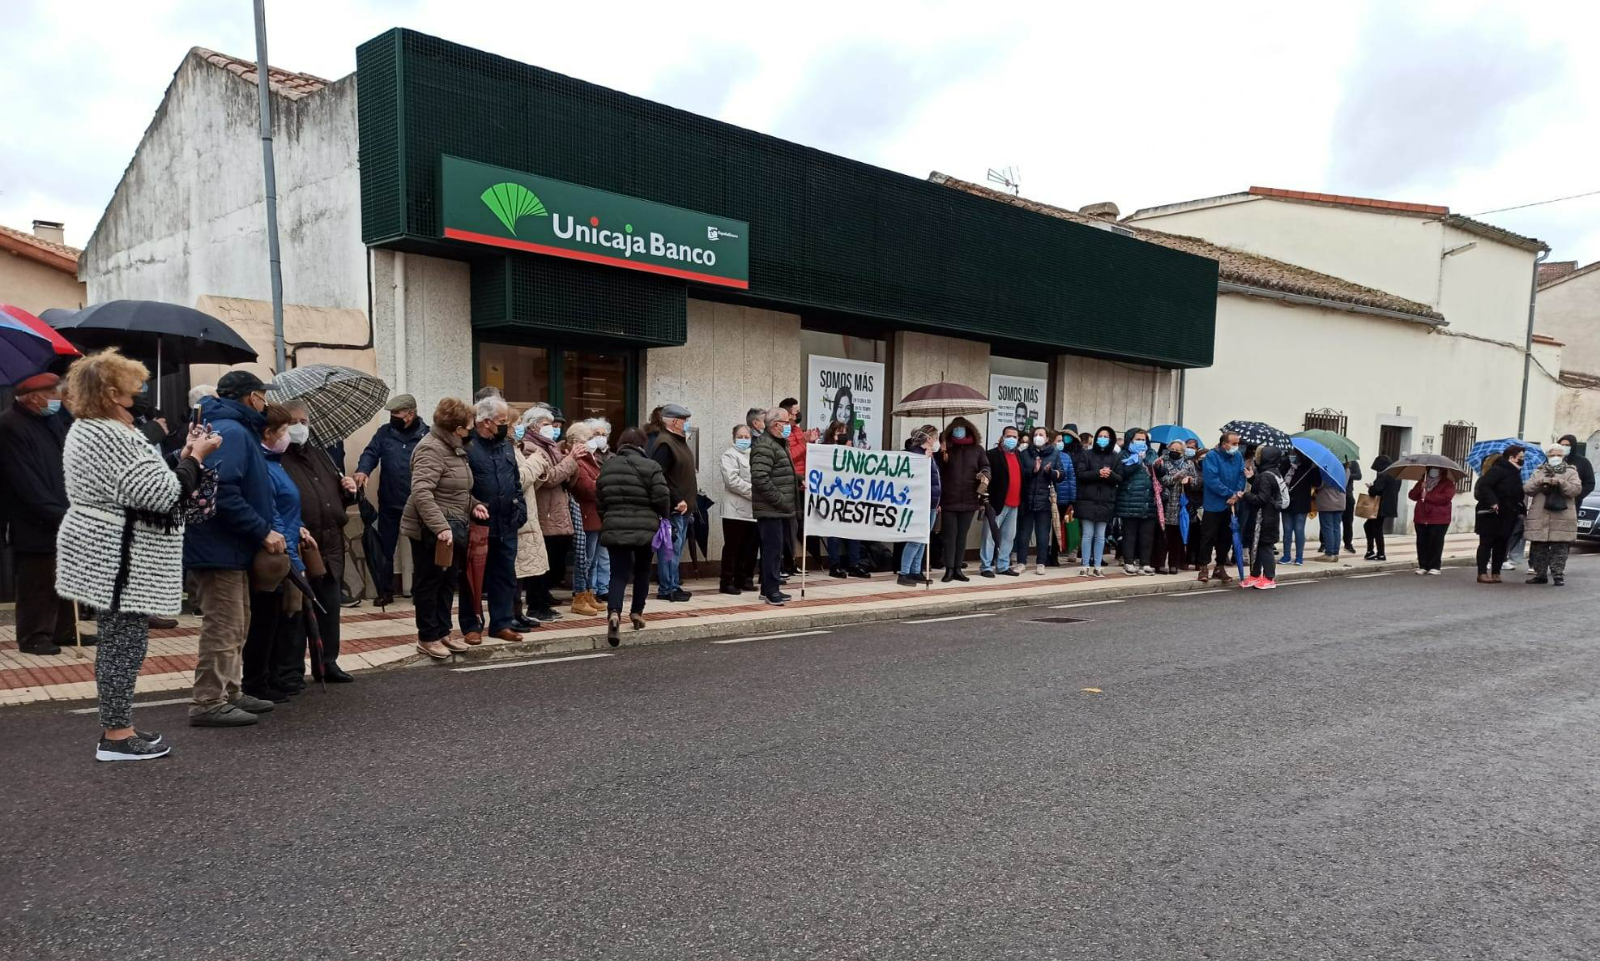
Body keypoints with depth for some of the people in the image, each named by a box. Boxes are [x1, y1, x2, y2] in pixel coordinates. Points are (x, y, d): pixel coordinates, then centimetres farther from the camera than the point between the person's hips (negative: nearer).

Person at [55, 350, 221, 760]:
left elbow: (138, 487, 15)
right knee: (125, 643, -3)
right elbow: (163, 495, -22)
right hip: (118, 560, -11)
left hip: (101, 556, 11)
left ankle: (116, 726, 26)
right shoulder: (112, 438, -20)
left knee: (116, 641, 17)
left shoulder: (85, 430, 14)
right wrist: (197, 456, -10)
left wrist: (184, 456, 8)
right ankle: (116, 735, 5)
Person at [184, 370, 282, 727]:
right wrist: (263, 532, -22)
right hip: (220, 547, -11)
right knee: (224, 627, -4)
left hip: (230, 548, 11)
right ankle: (209, 703, 3)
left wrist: (267, 528, 14)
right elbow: (224, 494, -28)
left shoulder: (236, 430, 17)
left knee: (236, 625, 18)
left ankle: (229, 693, 27)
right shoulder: (232, 432, -17)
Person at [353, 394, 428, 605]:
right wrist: (362, 470, -23)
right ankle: (385, 591, 21)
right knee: (384, 549, 9)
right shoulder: (384, 432, 4)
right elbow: (371, 453, -2)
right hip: (389, 504, 3)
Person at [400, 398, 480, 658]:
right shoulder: (431, 449, -19)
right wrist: (440, 527, -34)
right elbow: (421, 493, -29)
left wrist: (472, 505, 7)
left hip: (452, 527, 10)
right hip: (431, 531, -10)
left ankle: (443, 632, 27)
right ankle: (427, 637, 14)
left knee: (449, 581, 16)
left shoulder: (454, 447, 12)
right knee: (429, 583, 3)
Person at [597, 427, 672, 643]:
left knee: (619, 573, 0)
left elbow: (600, 502, 12)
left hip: (615, 529, 2)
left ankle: (614, 612, -22)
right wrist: (664, 516, 9)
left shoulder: (607, 468, 8)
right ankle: (637, 612, 25)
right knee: (642, 570, 18)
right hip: (645, 528, -2)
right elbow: (662, 498, -11)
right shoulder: (650, 466, -6)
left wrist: (606, 523, 24)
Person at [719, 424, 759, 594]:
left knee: (749, 547, 10)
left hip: (753, 509, 7)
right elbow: (733, 480, -15)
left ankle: (743, 579, 20)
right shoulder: (730, 455, -2)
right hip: (736, 510, -7)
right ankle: (727, 582, 2)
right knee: (732, 547, -3)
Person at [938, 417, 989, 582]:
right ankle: (949, 569, 3)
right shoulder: (946, 449, 1)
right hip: (949, 501, -2)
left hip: (968, 501, 2)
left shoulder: (977, 449, 7)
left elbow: (986, 466, 7)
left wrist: (985, 475, -12)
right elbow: (938, 473, 0)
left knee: (962, 535, 9)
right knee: (950, 535, -1)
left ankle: (958, 568, 16)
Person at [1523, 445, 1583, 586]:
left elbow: (1577, 489, -5)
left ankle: (1558, 574, 1)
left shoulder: (1571, 472, 10)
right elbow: (1527, 489, 5)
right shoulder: (1538, 472, 16)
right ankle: (1540, 574, 12)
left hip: (1562, 519, -2)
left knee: (1560, 548, -4)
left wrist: (1561, 483, -19)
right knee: (1539, 548, 4)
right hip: (1539, 519, 2)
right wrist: (1539, 482, -11)